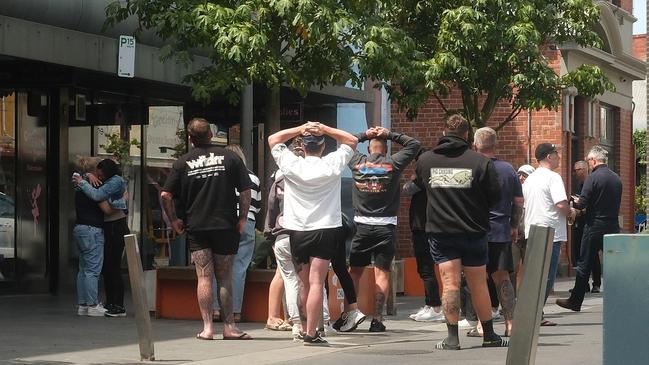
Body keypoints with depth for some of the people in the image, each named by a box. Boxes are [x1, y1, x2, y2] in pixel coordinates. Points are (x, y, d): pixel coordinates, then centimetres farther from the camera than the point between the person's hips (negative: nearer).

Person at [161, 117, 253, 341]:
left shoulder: (183, 163, 1)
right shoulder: (229, 157, 1)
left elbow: (165, 195, -4)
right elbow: (246, 191, -2)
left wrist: (174, 220, 8)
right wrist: (243, 218, 5)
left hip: (196, 228, 0)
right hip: (226, 226, 0)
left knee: (204, 277, 2)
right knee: (225, 278, 6)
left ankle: (207, 328, -3)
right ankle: (229, 327, 7)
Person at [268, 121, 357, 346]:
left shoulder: (291, 165, -5)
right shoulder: (332, 165, -6)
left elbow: (273, 139, 9)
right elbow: (351, 140, 7)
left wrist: (300, 129, 0)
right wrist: (324, 129, -3)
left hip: (297, 232, 2)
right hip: (325, 230, -2)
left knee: (304, 284, 13)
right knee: (316, 283, -8)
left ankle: (306, 329, 21)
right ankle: (311, 334, -15)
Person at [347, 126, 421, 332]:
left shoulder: (358, 162, 1)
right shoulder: (393, 163, -3)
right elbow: (414, 145, 8)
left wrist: (365, 135, 19)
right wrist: (390, 135, 10)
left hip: (362, 226, 1)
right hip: (386, 228, -1)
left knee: (355, 271, 11)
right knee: (381, 273, -1)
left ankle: (349, 312, 0)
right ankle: (377, 319, -5)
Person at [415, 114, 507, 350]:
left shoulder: (425, 160, 0)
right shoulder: (480, 162, -8)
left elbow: (419, 186, 15)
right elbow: (495, 197, -4)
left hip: (440, 231, 1)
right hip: (473, 231, -1)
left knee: (450, 283, 0)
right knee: (478, 284, 10)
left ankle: (452, 337, -6)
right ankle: (489, 335, 19)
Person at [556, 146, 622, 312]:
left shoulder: (593, 178, -13)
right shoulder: (616, 178, 8)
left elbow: (582, 203, -16)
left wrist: (575, 203, 7)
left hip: (595, 226, -6)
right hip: (613, 226, 6)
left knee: (584, 265, 2)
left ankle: (575, 301, 8)